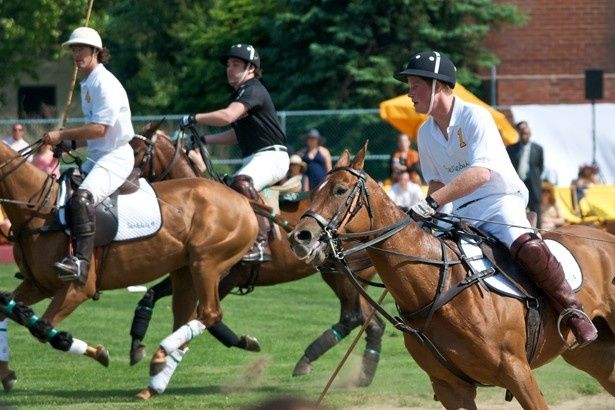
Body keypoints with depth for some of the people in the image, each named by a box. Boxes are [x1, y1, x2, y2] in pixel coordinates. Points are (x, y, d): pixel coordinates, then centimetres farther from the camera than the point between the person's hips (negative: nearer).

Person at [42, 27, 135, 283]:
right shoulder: (87, 83, 18)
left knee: (82, 197, -32)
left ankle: (81, 262, -45)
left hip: (116, 157, -11)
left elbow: (99, 128, -20)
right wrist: (71, 142, 7)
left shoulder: (105, 83, -12)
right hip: (96, 158, 11)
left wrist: (62, 135, -16)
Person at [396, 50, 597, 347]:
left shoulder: (475, 117, -14)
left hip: (501, 200, -7)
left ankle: (572, 313, -18)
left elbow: (481, 173, -28)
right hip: (462, 213, 7)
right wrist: (424, 210, -5)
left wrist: (433, 201, -36)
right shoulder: (426, 133, 8)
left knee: (528, 249, -33)